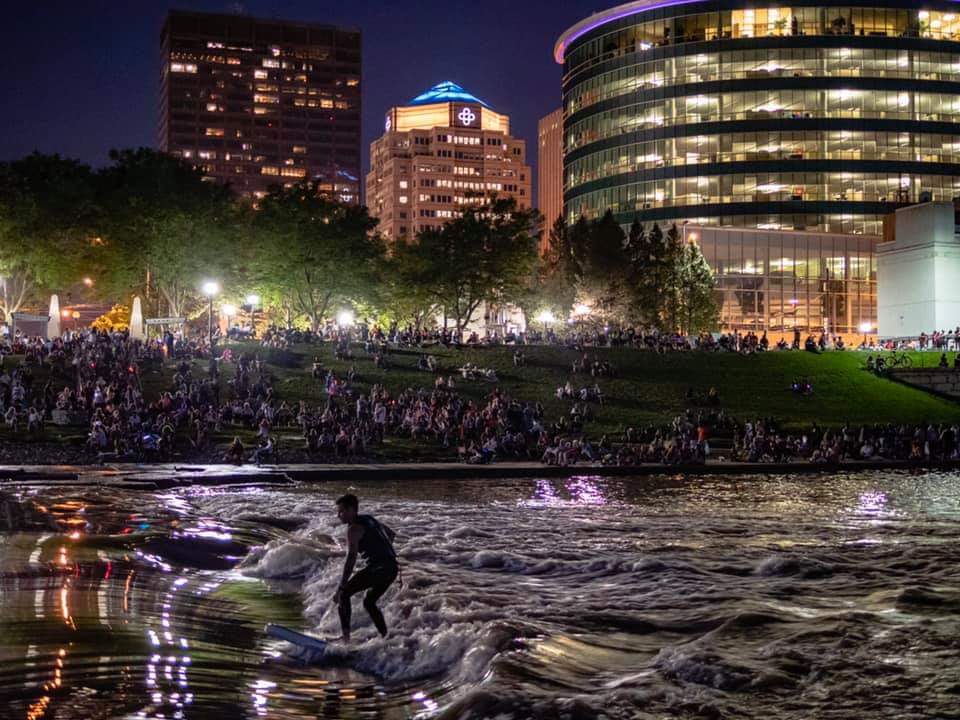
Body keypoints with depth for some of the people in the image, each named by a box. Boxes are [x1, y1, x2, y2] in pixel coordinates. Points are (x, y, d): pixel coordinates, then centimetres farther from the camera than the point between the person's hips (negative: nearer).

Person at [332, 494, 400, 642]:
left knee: (344, 595, 0)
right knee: (369, 602, 24)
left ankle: (346, 637, -10)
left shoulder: (354, 528, -7)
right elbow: (391, 534, 36)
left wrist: (341, 588, -21)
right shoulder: (369, 520, 19)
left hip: (377, 567, -9)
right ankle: (386, 637, 20)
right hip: (392, 568, 9)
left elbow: (351, 558, -19)